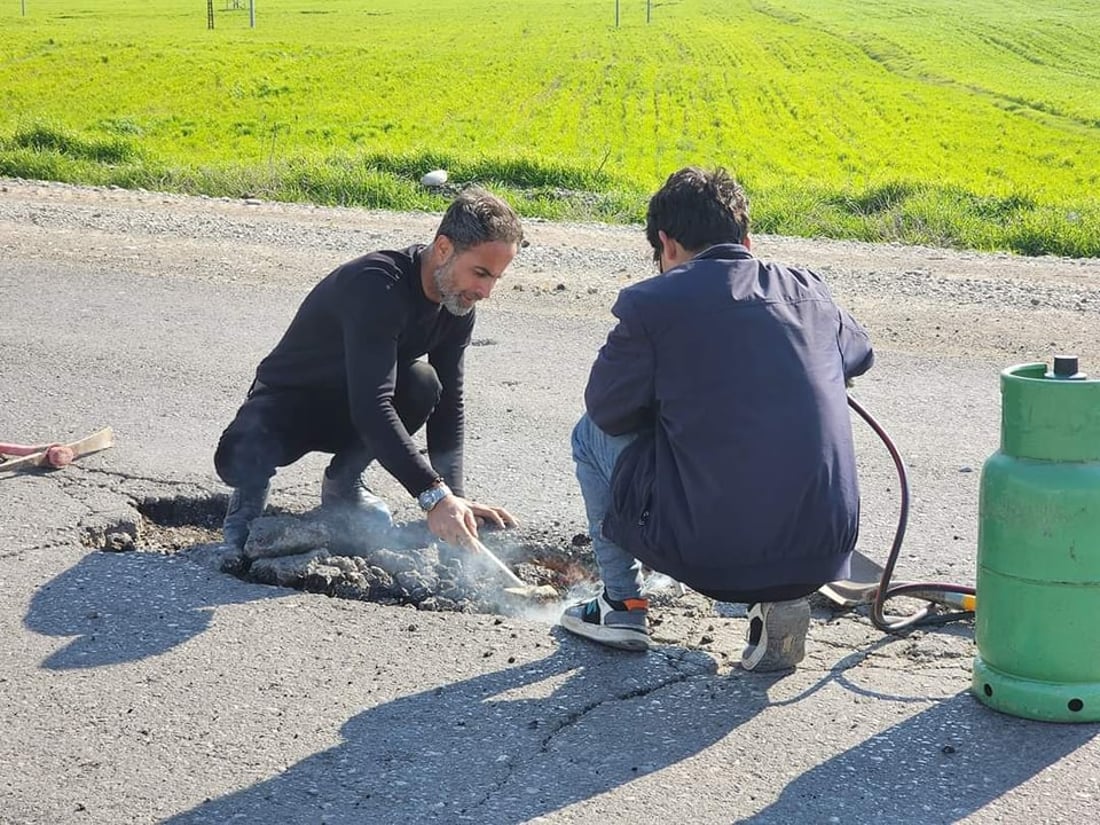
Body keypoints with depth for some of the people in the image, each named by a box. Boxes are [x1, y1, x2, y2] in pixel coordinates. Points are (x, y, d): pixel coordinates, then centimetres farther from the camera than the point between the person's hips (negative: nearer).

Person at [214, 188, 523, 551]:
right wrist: (434, 496, -48)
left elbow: (449, 404, -6)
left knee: (423, 384, -27)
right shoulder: (377, 285, -34)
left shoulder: (458, 306, -9)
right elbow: (370, 406, -42)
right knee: (240, 461, -38)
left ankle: (343, 482, -1)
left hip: (350, 412, 6)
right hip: (288, 403, -6)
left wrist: (455, 495, -19)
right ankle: (253, 489, 3)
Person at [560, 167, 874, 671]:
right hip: (824, 550, 4)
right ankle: (781, 598, 18)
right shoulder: (807, 290, 10)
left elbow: (608, 409, 4)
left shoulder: (651, 302, -5)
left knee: (591, 434, 21)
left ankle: (622, 606, 26)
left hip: (709, 548, -3)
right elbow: (859, 355, 29)